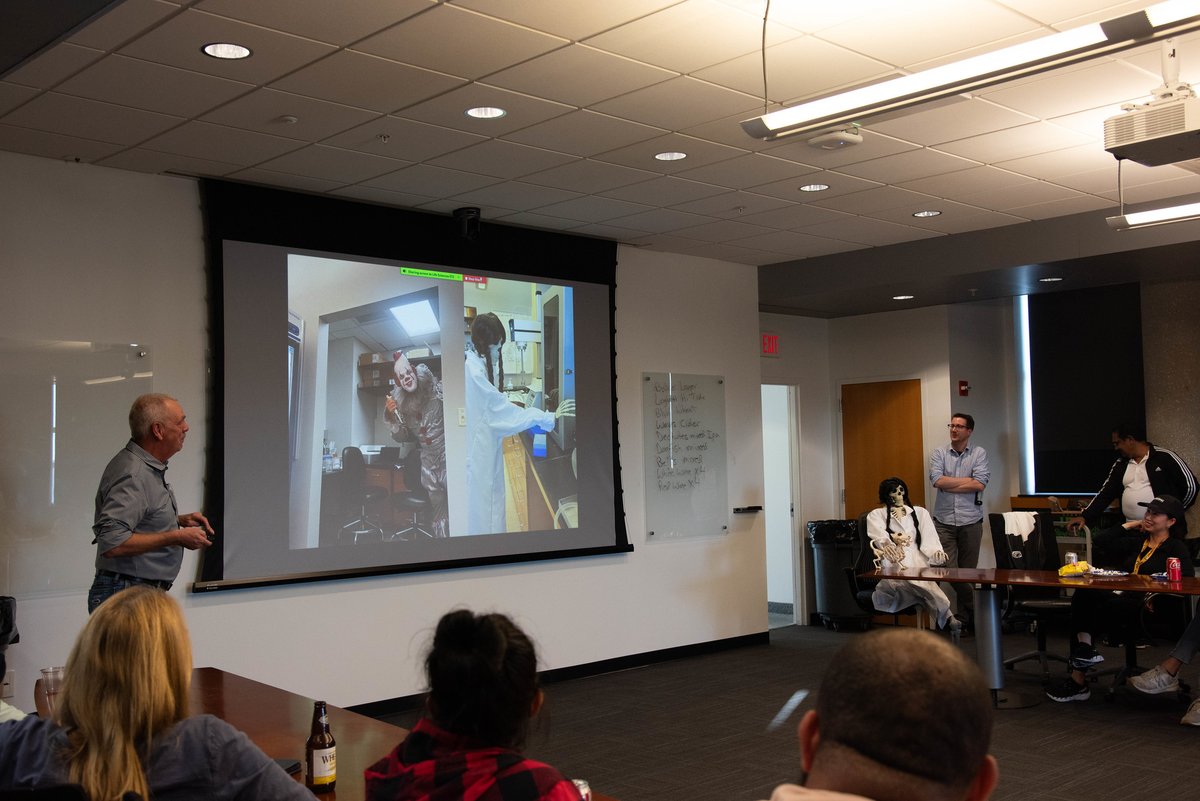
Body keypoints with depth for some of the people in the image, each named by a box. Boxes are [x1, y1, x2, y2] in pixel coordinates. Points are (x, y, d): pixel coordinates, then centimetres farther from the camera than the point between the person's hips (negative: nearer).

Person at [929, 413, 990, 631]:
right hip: (944, 521, 1)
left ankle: (965, 619, 17)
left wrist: (949, 484, -9)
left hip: (970, 521, 0)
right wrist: (967, 480, -7)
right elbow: (937, 480, -10)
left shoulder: (979, 453, 2)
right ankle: (973, 611, 8)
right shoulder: (939, 453, 5)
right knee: (947, 570, -8)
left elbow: (980, 484, -12)